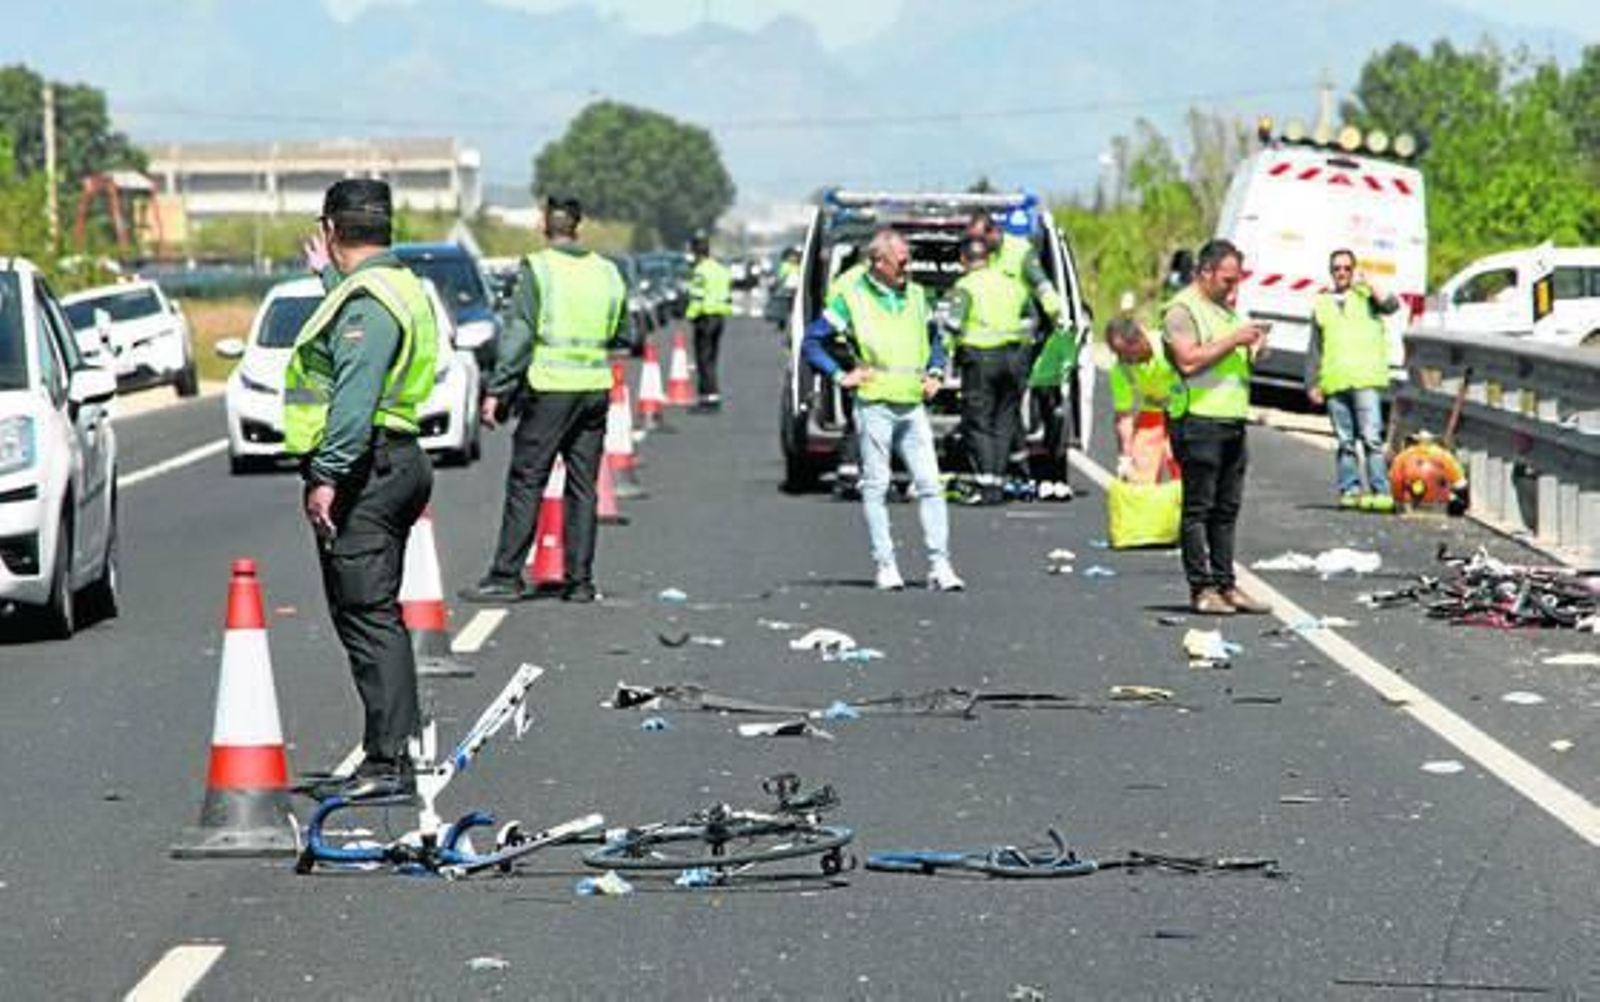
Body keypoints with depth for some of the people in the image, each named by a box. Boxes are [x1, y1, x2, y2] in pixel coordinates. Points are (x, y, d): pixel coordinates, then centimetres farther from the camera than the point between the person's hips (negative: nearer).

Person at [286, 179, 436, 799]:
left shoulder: (366, 300, -16)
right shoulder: (397, 286, 17)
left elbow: (355, 398, -25)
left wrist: (327, 476, -28)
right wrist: (328, 275, 49)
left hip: (364, 471, -11)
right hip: (396, 464, 11)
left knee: (368, 618, -10)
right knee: (375, 617, 16)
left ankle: (389, 762, -11)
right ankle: (398, 747, 21)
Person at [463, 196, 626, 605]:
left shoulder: (538, 269, -7)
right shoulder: (607, 272, 8)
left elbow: (519, 336, -11)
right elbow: (622, 333, 15)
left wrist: (496, 390, -9)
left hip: (551, 389, -5)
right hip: (596, 388, 5)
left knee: (526, 483, -1)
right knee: (583, 486, 9)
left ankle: (507, 575, -3)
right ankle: (580, 580, 9)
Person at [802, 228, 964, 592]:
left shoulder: (916, 295, 14)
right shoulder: (851, 298, -1)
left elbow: (935, 338, 30)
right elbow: (811, 342, 2)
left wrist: (935, 372, 14)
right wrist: (840, 375, -5)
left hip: (913, 407, 4)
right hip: (874, 405, -4)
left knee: (930, 485, -3)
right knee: (876, 487, 0)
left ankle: (939, 565, -3)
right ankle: (885, 566, 4)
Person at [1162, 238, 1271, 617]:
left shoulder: (1225, 308, 21)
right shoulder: (1182, 309, -6)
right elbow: (1188, 360, -18)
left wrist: (1252, 349, 9)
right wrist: (1233, 340, -16)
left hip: (1232, 420, 8)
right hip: (1200, 420, -8)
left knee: (1227, 509, 8)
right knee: (1198, 508, -4)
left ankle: (1225, 584, 12)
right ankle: (1201, 589, -3)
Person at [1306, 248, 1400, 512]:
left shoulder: (1365, 295, 12)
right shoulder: (1321, 304, 19)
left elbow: (1391, 306, -8)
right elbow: (1314, 349, 18)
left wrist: (1370, 287, -16)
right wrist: (1312, 384, 11)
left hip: (1365, 380, -3)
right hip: (1334, 382, 3)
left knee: (1371, 437, -11)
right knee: (1345, 441, 4)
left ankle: (1381, 492, -13)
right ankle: (1350, 489, 7)